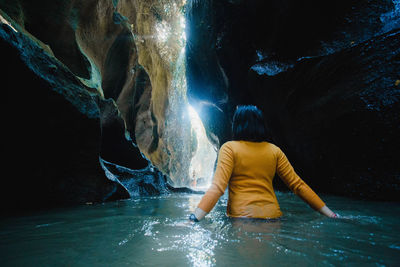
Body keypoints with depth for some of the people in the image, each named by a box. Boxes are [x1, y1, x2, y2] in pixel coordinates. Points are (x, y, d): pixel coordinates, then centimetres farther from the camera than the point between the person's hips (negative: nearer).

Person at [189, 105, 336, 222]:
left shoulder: (229, 148, -7)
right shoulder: (274, 151, 5)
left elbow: (218, 187, -18)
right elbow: (297, 185, 2)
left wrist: (194, 218, -22)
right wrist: (328, 212, 10)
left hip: (241, 215, -3)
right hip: (272, 215, 4)